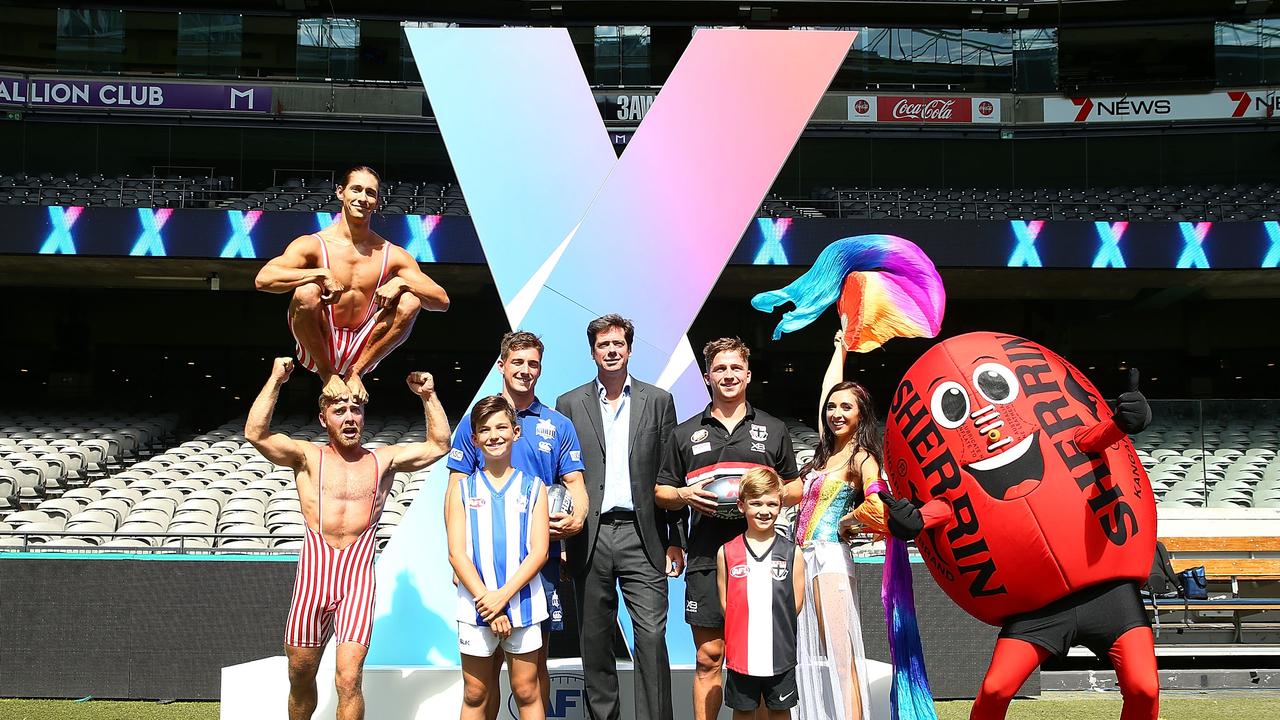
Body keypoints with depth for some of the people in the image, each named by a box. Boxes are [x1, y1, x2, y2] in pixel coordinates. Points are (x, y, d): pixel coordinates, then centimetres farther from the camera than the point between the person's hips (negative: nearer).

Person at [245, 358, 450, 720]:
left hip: (358, 575, -1)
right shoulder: (308, 457, 9)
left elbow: (439, 445, 12)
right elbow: (256, 434, -5)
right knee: (300, 675, 12)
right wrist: (275, 381, -6)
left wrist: (428, 396, 5)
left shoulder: (383, 460, 13)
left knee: (349, 680, -10)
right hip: (314, 571, 1)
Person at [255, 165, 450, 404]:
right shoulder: (313, 245, -7)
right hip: (318, 349, -2)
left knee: (410, 301, -19)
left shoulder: (392, 255, 1)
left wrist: (401, 283, -21)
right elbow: (263, 279, -22)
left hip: (362, 350, 2)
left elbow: (442, 301, -4)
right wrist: (320, 274, -31)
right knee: (306, 292, -30)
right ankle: (327, 374, -10)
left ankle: (355, 372, -7)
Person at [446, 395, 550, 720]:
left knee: (526, 692, 6)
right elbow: (457, 553, -2)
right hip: (475, 607, 0)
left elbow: (539, 551, -2)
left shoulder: (533, 487, 5)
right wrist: (486, 600, -13)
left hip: (522, 604, 0)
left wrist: (503, 596, -14)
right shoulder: (462, 489, 5)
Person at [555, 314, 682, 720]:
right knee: (594, 639, 8)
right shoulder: (570, 404, 9)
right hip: (590, 537, 1)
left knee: (652, 635, -8)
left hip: (641, 535, -1)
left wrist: (674, 541, 2)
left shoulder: (658, 401, 8)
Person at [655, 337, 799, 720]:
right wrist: (685, 495, -6)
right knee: (709, 657, 1)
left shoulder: (773, 430, 13)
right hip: (706, 558, 0)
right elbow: (661, 493, 15)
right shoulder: (685, 433, 13)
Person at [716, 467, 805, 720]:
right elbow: (724, 602, 1)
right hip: (741, 652, 0)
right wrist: (745, 631, -3)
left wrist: (773, 628, -3)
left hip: (780, 653, 0)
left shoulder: (792, 554, -2)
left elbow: (796, 603, 1)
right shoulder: (726, 552, -2)